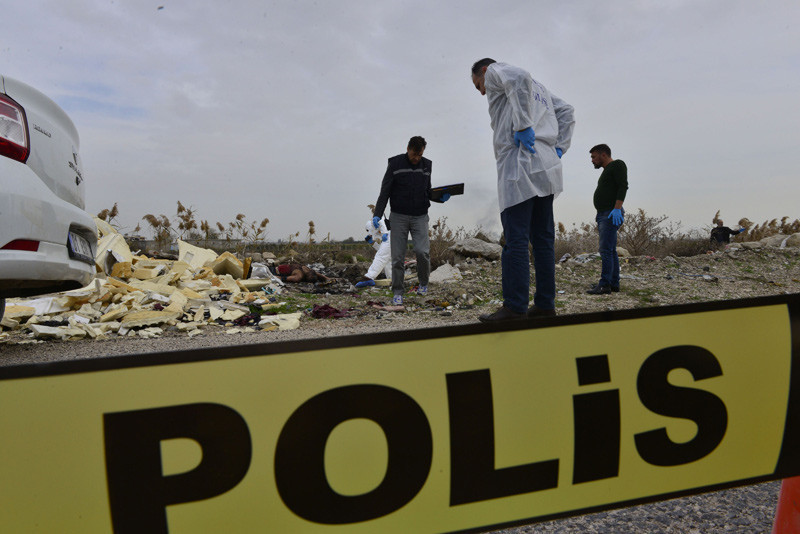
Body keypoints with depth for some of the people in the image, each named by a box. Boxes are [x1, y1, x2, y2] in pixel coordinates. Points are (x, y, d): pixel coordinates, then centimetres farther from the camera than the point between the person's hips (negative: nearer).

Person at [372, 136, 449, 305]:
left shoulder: (426, 165, 9)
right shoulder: (395, 164, -1)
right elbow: (385, 191, -1)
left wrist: (441, 197, -1)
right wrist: (377, 214, -11)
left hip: (420, 216, 2)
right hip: (398, 216, -2)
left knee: (422, 251, -14)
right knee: (397, 257, -4)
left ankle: (423, 282, 12)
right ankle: (397, 292, 9)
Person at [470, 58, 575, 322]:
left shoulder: (494, 71, 7)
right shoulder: (538, 87, 32)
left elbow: (519, 78, -16)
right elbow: (566, 111, 26)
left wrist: (523, 126, -17)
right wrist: (559, 148, 15)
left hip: (520, 166, -9)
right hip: (546, 168, 9)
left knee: (515, 240, -11)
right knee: (543, 238, 8)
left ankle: (514, 307, -12)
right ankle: (545, 304, 10)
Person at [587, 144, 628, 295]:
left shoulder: (617, 165, -4)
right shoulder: (607, 171, 24)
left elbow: (623, 187, -15)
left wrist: (617, 209, -26)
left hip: (612, 215, -10)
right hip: (603, 215, 10)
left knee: (606, 250, -16)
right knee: (611, 251, 8)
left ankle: (604, 285, -19)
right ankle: (614, 284, 10)